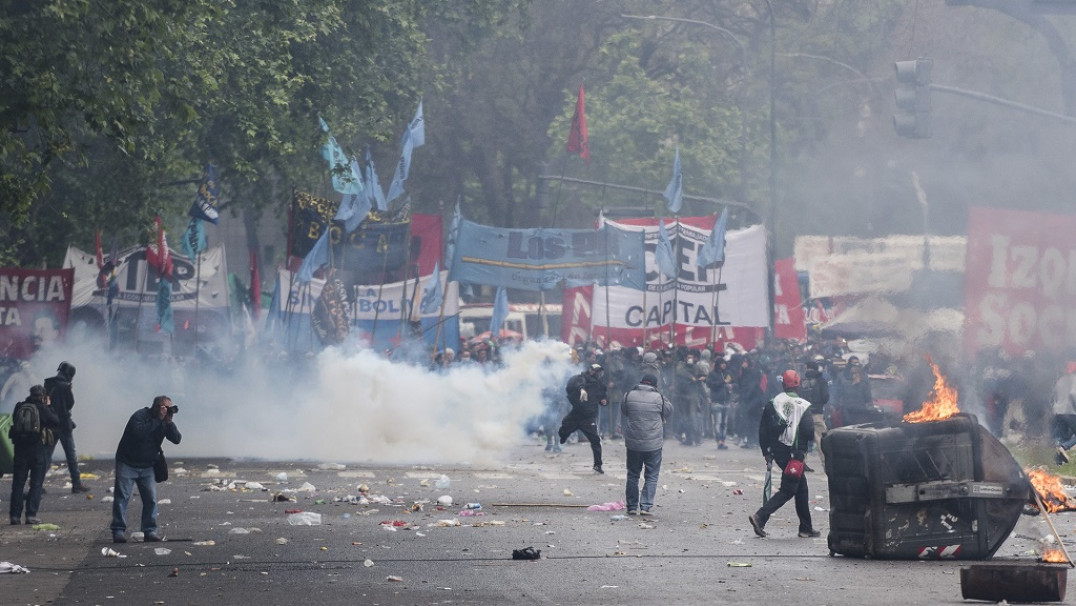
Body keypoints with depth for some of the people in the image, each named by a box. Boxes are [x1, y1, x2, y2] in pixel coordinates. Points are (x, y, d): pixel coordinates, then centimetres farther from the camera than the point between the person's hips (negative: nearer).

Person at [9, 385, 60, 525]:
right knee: (36, 484, 3)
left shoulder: (19, 407, 3)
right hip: (38, 450, -3)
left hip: (20, 450, 3)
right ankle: (31, 515, -4)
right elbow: (56, 422, -2)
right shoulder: (42, 409, -8)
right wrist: (49, 406, 7)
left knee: (18, 483, 8)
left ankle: (15, 515, 6)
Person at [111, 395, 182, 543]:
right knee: (122, 497, -7)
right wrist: (158, 420, -29)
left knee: (151, 499, -2)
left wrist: (169, 422, -18)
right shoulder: (140, 416, -17)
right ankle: (118, 530, -5)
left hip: (147, 467, 6)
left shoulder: (164, 422, 2)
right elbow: (139, 433, -35)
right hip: (127, 463, -6)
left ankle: (150, 531, 2)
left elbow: (177, 439, -6)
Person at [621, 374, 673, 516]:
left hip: (633, 443, 2)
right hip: (654, 444, -2)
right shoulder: (659, 398, -9)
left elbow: (623, 415, 13)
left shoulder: (629, 396, 0)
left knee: (632, 475, 14)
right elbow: (669, 412, 7)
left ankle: (631, 507, 14)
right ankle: (645, 506, -4)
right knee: (651, 477, 5)